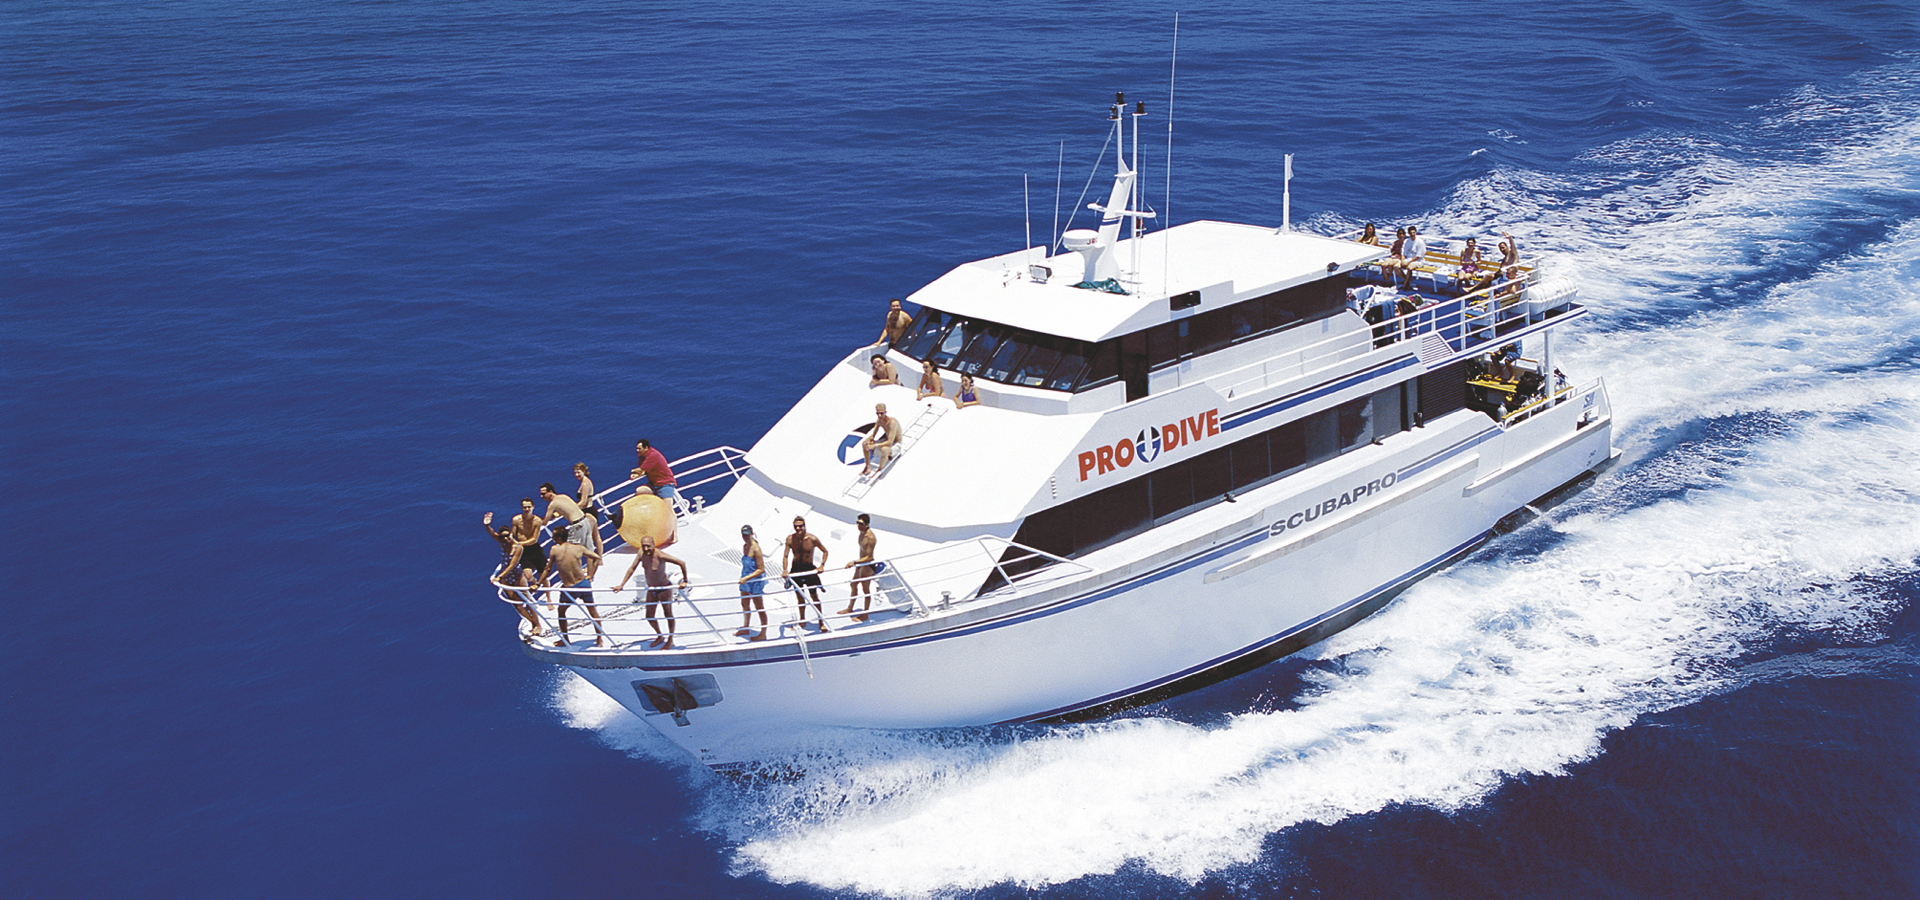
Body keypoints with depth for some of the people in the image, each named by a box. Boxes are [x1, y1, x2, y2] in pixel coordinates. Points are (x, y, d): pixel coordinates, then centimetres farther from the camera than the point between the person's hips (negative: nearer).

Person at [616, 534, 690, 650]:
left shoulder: (660, 556, -29)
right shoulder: (641, 553, -11)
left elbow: (681, 563, -26)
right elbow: (632, 568, 3)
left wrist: (684, 581, -22)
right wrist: (621, 585, 2)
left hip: (664, 589, -6)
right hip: (651, 590, 6)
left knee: (668, 615, 10)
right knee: (649, 617, 14)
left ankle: (670, 640, 29)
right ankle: (660, 637, 38)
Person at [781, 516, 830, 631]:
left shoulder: (812, 539, -16)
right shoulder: (790, 539, -11)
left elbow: (825, 551, -3)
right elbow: (785, 556, -10)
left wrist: (822, 565, -14)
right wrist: (785, 570, -24)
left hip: (809, 568, -2)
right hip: (796, 568, 2)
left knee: (815, 597, 3)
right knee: (799, 597, 14)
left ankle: (822, 623, 12)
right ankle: (802, 621, 31)